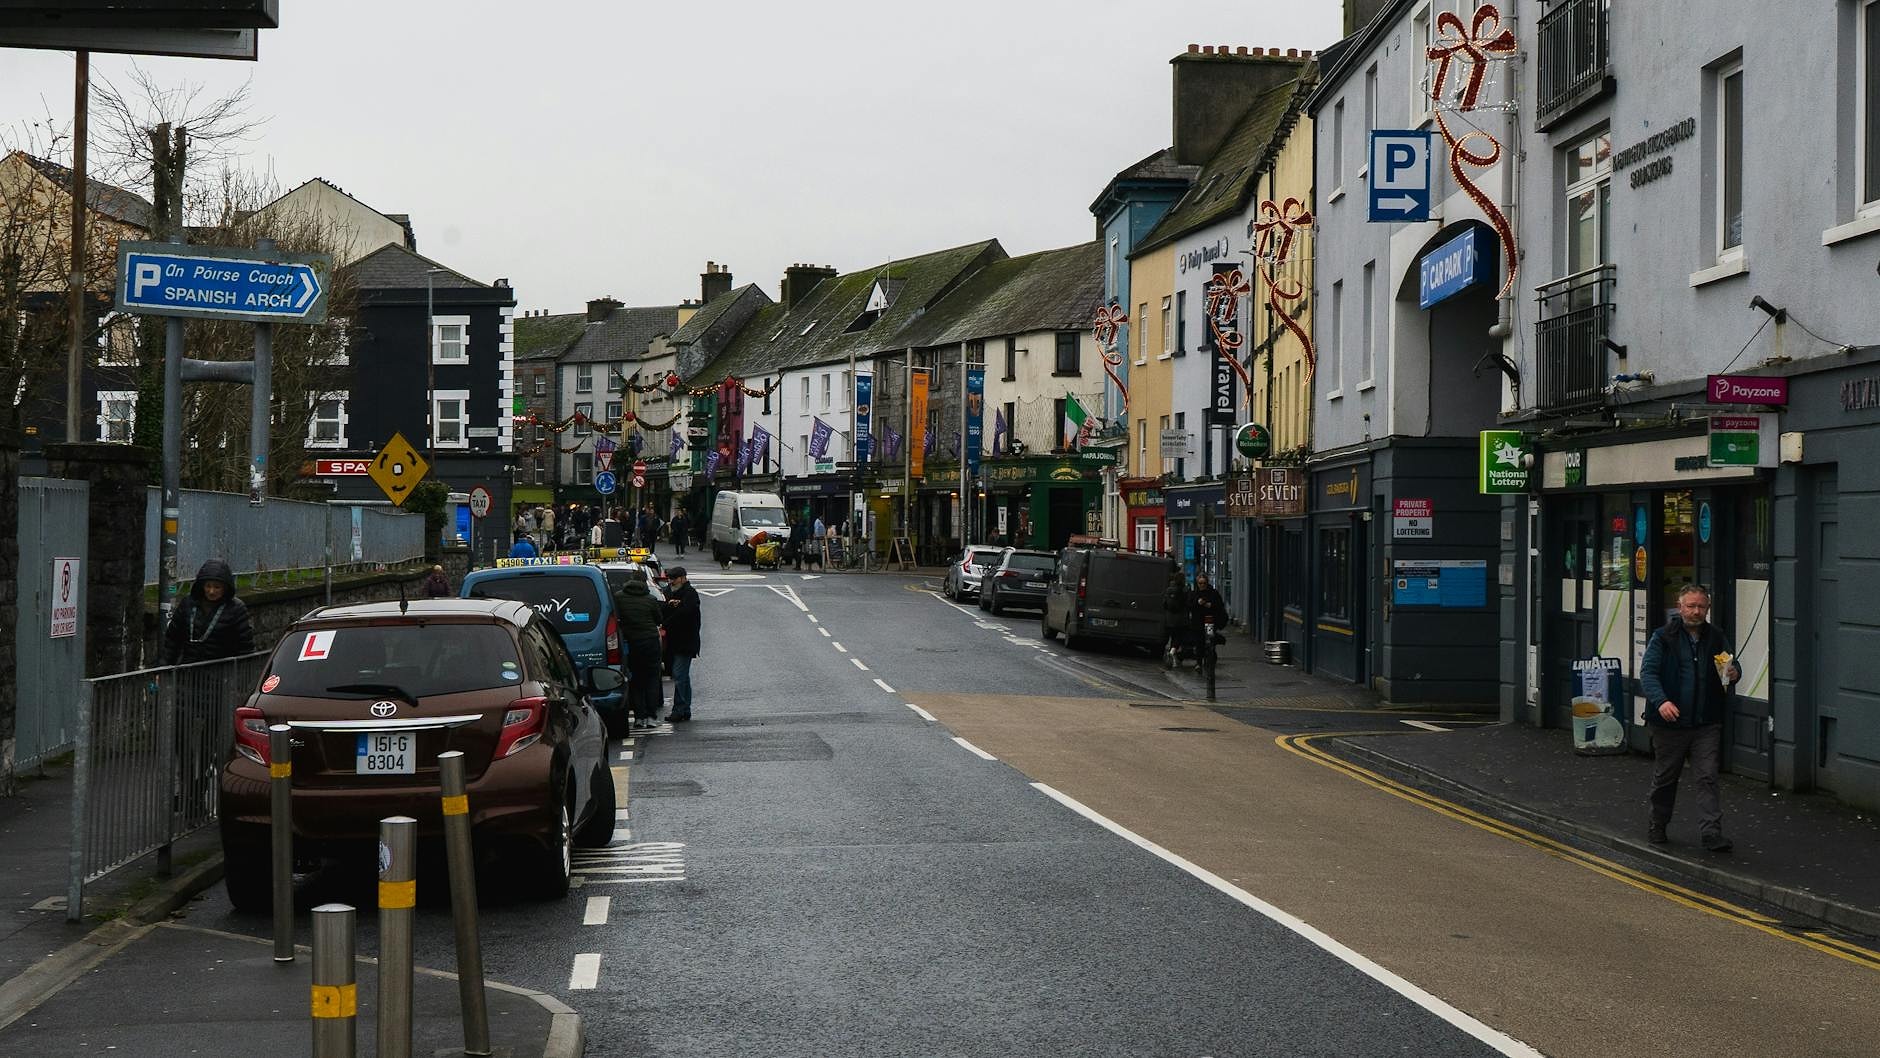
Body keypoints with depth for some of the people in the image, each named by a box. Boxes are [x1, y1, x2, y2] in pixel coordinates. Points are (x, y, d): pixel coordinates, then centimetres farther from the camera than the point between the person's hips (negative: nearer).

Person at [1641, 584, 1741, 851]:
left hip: (1707, 723, 2)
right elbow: (1648, 672, -12)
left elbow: (1732, 666, 20)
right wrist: (1661, 700, -29)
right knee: (1665, 778, 12)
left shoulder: (1716, 637, 8)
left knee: (1708, 777, -6)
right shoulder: (1663, 637, -4)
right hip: (1669, 722, -2)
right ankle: (1657, 826, 29)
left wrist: (1733, 674, -7)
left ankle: (1711, 832, -8)